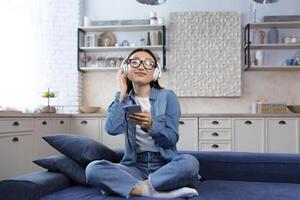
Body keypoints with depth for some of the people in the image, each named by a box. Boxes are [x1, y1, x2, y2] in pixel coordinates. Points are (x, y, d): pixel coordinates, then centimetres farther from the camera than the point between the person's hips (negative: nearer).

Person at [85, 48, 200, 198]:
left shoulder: (167, 97, 1)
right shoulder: (123, 100, 8)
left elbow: (172, 139, -6)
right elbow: (112, 130, -12)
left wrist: (150, 126, -25)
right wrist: (122, 94, -6)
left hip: (165, 165, -1)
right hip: (135, 166, 2)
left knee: (190, 162, -35)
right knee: (93, 168, -25)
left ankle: (118, 185, -24)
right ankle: (158, 191, -27)